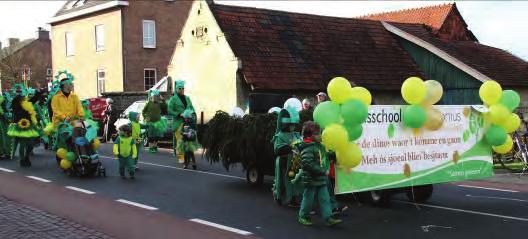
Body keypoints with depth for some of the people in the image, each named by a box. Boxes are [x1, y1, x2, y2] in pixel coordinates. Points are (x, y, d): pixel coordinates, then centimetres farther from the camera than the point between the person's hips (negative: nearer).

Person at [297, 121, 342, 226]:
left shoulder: (319, 146, 13)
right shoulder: (307, 149, -18)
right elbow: (308, 164, -27)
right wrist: (323, 171, -23)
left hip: (321, 179, 8)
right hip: (311, 179, -8)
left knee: (325, 199, 5)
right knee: (308, 198, 5)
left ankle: (328, 218, 5)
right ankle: (303, 217, 21)